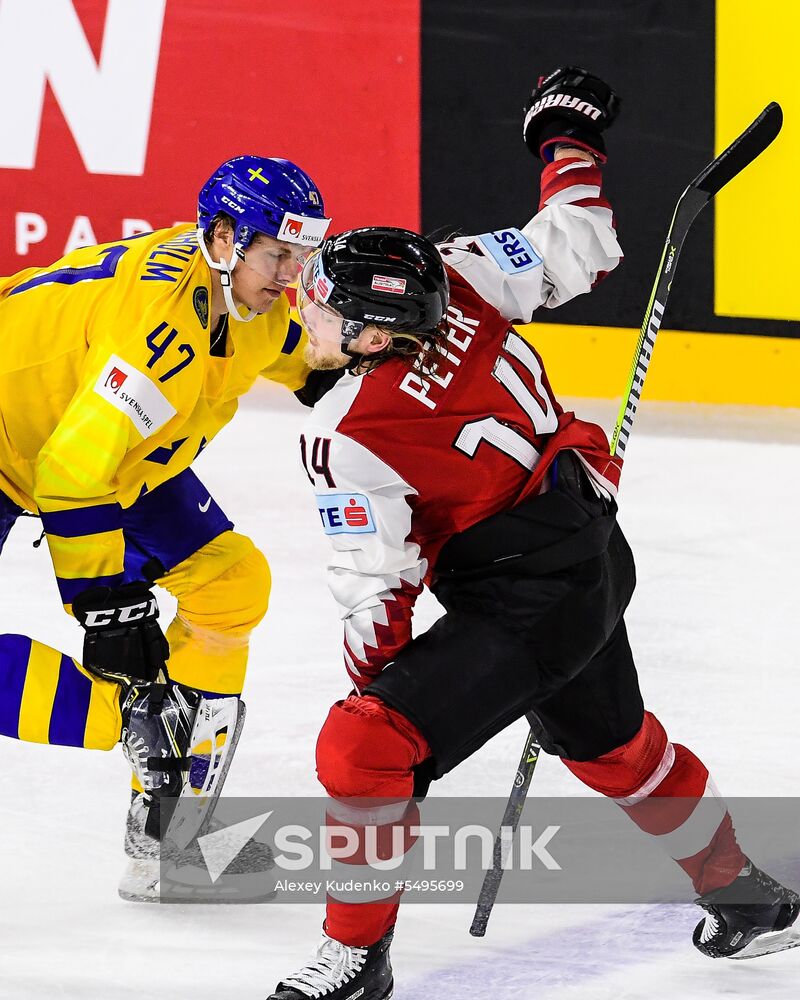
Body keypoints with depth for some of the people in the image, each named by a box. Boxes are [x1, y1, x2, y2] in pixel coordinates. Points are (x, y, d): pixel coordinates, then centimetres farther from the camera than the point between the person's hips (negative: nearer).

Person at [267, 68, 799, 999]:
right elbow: (577, 249, 3)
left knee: (363, 747, -10)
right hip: (596, 554, 9)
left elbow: (379, 588, -16)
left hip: (526, 603, -9)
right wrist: (567, 129, 17)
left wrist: (372, 688, -1)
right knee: (612, 744, 31)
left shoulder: (343, 438, -23)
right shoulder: (452, 278, -9)